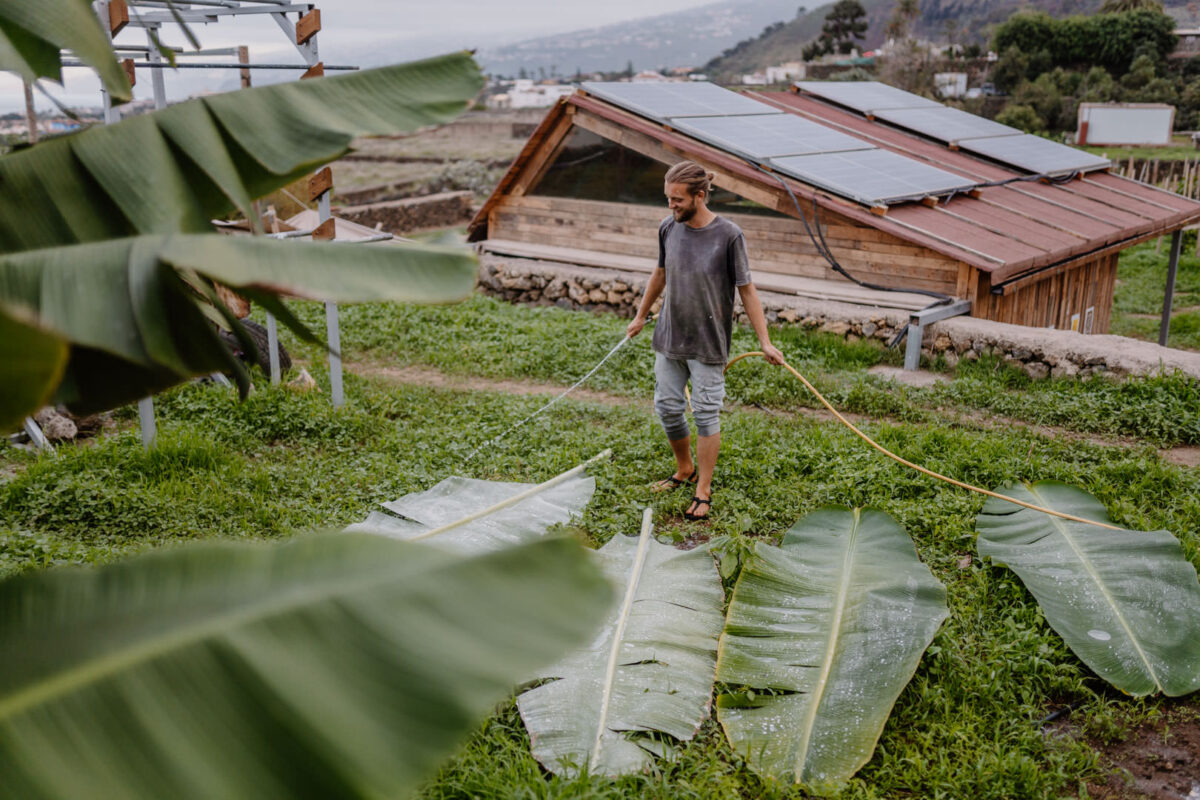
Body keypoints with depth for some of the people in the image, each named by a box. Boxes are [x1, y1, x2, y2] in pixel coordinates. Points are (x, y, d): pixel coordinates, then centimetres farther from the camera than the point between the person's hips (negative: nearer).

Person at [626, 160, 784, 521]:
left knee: (706, 414, 2)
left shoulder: (728, 236, -15)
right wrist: (640, 316, 25)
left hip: (708, 343, -5)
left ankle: (703, 492, 14)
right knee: (667, 408, 12)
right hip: (669, 339, 5)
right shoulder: (668, 229, -2)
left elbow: (746, 290, -10)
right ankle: (685, 470, 36)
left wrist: (765, 341, -13)